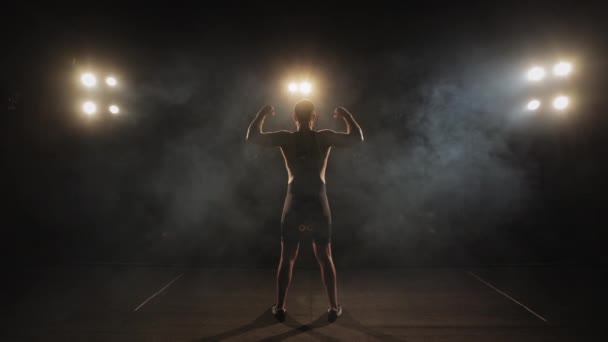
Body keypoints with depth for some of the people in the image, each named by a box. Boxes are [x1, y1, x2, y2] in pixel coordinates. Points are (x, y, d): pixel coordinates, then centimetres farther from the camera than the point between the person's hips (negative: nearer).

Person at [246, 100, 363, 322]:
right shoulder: (324, 137, -3)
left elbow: (252, 137, 5)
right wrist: (346, 115, 18)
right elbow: (357, 137, 6)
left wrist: (262, 114, 18)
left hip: (294, 204, 0)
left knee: (287, 258, 11)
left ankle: (279, 307, 19)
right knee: (325, 258, 11)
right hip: (318, 204, 0)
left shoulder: (285, 138, -2)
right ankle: (334, 308, 18)